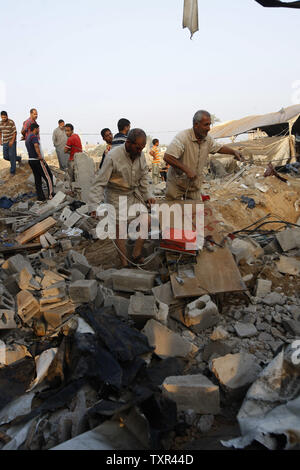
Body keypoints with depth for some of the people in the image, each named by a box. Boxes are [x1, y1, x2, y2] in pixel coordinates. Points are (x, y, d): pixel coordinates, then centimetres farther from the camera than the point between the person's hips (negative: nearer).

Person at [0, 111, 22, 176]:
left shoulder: (11, 122, -12)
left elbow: (15, 132, -12)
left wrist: (12, 141, -19)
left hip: (12, 141, -6)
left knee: (11, 156, -9)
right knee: (6, 157, 5)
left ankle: (12, 171, 2)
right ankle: (18, 158, 30)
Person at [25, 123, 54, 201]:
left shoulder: (27, 138, 18)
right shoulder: (34, 136, -13)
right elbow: (36, 146, -32)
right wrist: (40, 157, -27)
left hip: (31, 160, 9)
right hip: (37, 160, -9)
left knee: (37, 179, 11)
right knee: (48, 176, 0)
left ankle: (40, 197, 12)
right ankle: (51, 195, 1)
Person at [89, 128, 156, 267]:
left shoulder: (140, 155, -5)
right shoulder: (113, 156, -24)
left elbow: (143, 178, 9)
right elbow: (100, 182, -23)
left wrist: (148, 195, 0)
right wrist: (95, 206, -28)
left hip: (134, 193, 6)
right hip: (116, 196, -6)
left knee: (146, 220, -2)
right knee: (120, 227, -2)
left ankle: (136, 254, 11)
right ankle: (125, 263, 11)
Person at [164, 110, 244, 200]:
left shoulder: (207, 139, -1)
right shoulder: (182, 137, -24)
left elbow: (219, 148, 20)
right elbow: (167, 157, -32)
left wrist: (234, 152, 3)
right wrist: (187, 170, -31)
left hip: (195, 186, 6)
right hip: (176, 185, -6)